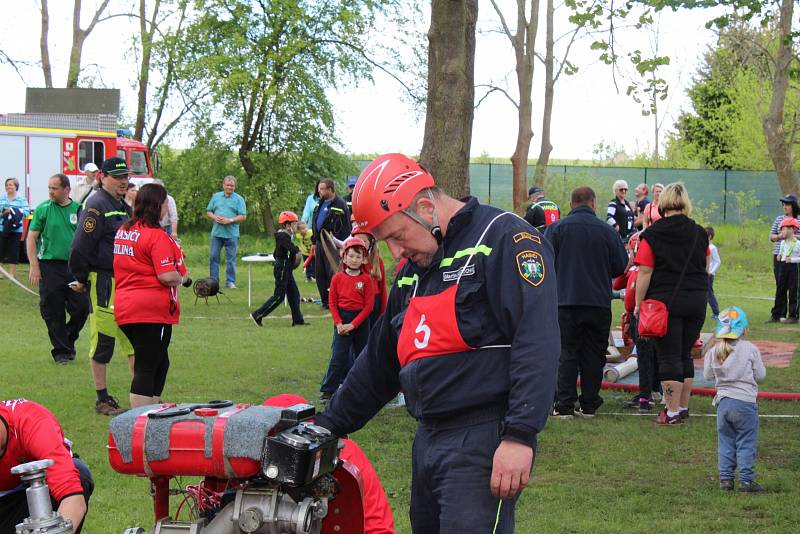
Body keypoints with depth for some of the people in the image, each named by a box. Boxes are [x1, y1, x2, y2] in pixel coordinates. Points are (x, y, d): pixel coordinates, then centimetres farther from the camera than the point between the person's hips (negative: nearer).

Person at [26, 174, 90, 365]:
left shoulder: (79, 209, 5)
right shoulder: (43, 209, -1)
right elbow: (31, 238, 0)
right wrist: (34, 266, -8)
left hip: (75, 266, 2)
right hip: (50, 267, -2)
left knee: (81, 308, 0)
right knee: (53, 312, 1)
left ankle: (69, 340, 24)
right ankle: (61, 351, 13)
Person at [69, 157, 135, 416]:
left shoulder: (123, 208, 17)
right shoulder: (96, 206, -12)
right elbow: (80, 247, -16)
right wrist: (81, 280, -11)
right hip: (103, 282, -9)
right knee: (102, 339, -2)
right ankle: (102, 400, 4)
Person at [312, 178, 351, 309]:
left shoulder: (339, 204, -11)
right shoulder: (320, 203, 15)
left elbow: (346, 227, -12)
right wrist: (314, 242, 20)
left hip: (332, 244, -8)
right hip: (320, 242, 8)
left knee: (332, 273, -8)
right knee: (319, 273, 9)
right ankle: (325, 301, 17)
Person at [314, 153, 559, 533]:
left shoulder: (504, 238, -8)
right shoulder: (412, 273, 19)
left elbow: (537, 342, -18)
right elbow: (379, 363, 29)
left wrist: (520, 436, -25)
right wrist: (325, 428, 28)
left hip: (482, 443, -9)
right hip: (428, 441, 9)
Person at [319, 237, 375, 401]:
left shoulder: (366, 280, -3)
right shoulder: (338, 278, 1)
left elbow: (369, 305, -6)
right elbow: (332, 303, 3)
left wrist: (353, 324, -13)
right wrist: (339, 323, -10)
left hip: (361, 320, 0)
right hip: (342, 320, 0)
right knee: (338, 356, -7)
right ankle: (328, 390, -7)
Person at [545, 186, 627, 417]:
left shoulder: (557, 228, -3)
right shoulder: (607, 231, -1)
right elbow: (620, 266, 4)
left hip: (566, 301, -1)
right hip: (599, 302, 1)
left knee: (567, 353, 3)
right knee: (593, 354, 9)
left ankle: (565, 405, -3)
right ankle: (589, 405, 10)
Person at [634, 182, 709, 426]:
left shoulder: (652, 235, -6)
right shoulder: (700, 234, 6)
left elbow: (645, 273, -9)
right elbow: (705, 269, 16)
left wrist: (638, 304, -4)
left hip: (665, 301, -4)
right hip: (696, 300, 4)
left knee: (669, 357, 0)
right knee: (685, 355, 15)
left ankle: (673, 412, -2)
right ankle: (684, 407, 19)